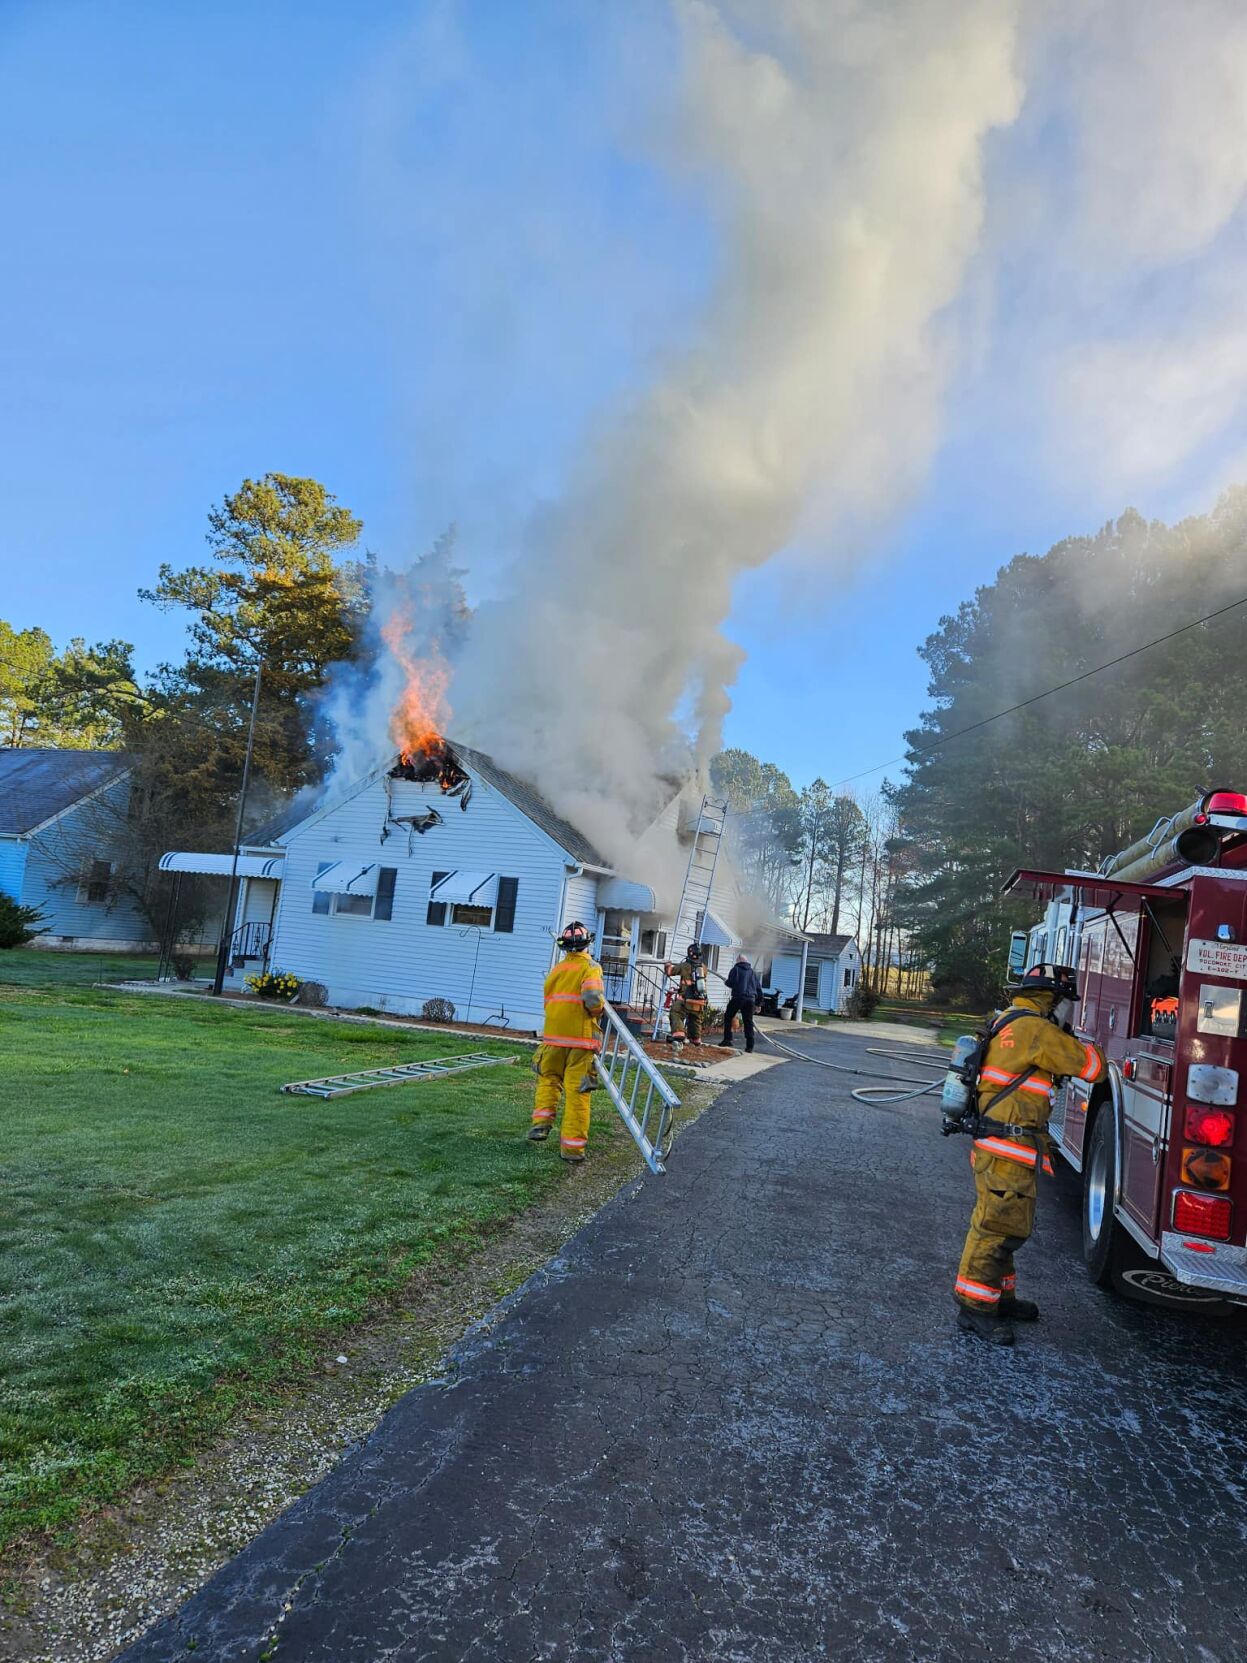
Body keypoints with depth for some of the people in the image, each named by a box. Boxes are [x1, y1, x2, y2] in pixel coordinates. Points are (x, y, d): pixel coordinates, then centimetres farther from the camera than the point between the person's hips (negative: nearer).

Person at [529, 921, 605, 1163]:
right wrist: (597, 1014, 0)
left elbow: (550, 1002, 8)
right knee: (577, 1092, 1)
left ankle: (541, 1122, 7)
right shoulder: (590, 968, -5)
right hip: (581, 1037, -4)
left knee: (548, 1079, 23)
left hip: (553, 1035, 4)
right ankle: (572, 1146, 3)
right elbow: (593, 999, -20)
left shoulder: (555, 970, 10)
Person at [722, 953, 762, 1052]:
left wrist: (727, 982, 15)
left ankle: (727, 1039, 2)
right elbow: (758, 987, 17)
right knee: (748, 1022, 7)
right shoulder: (753, 972, 17)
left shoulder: (735, 969, 3)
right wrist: (758, 1002, 21)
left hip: (738, 997, -4)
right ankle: (750, 1046, 3)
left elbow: (730, 983, -9)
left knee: (728, 1017, 11)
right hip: (750, 999, 4)